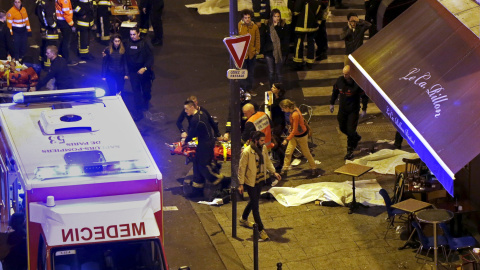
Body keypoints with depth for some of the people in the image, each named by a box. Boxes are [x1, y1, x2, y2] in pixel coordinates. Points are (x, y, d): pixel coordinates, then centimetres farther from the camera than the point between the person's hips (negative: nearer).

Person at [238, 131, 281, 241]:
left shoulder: (263, 148, -3)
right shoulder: (247, 152, -23)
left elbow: (267, 162, 14)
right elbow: (241, 168, -16)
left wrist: (274, 172, 6)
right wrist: (241, 184, -16)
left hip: (260, 180, 7)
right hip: (250, 182, -7)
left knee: (254, 201, 23)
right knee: (255, 205, -3)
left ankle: (244, 219, 47)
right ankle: (261, 230, 1)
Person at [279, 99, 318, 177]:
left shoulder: (295, 115, -33)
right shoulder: (294, 109, -8)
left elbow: (294, 130, -29)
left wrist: (287, 139, -26)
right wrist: (291, 127, 17)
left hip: (301, 136, -8)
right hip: (294, 135, 8)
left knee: (306, 153, 9)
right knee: (288, 152, 5)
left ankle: (314, 169, 26)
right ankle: (284, 169, 15)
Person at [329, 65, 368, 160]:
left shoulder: (357, 83, -20)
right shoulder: (340, 80, -7)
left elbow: (364, 96, -10)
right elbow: (335, 91, 11)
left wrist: (364, 109, -9)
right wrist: (332, 103, 14)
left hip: (353, 110, -5)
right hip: (342, 109, 5)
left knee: (351, 130, -5)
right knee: (342, 128, 16)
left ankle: (350, 151, 10)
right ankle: (356, 138, 44)